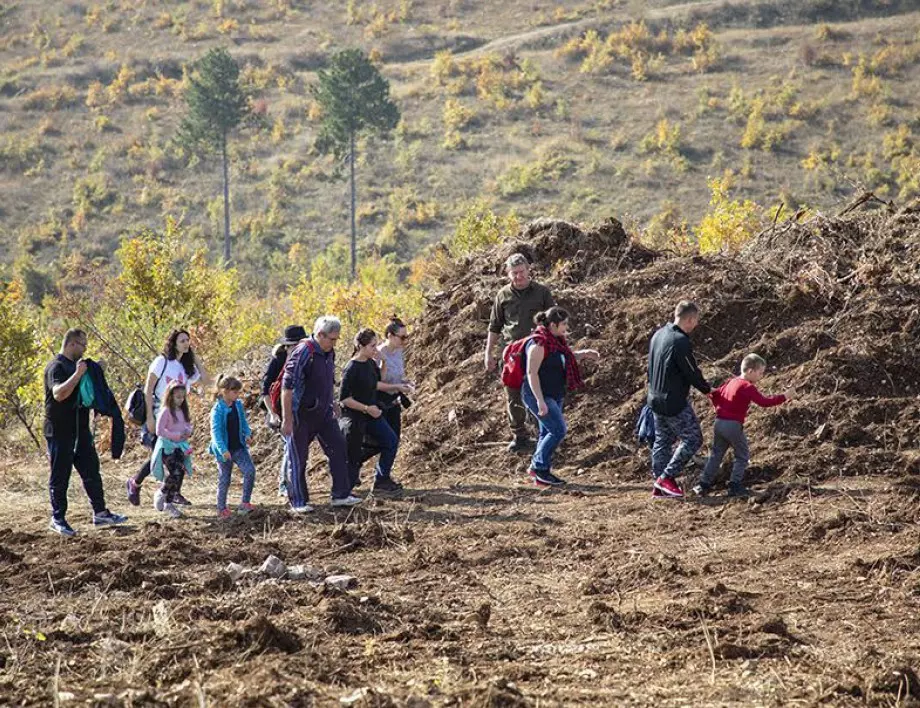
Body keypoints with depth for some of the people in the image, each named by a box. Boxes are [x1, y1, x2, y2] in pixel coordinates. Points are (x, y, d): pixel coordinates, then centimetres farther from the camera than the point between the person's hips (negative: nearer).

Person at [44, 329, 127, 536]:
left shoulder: (75, 365, 16)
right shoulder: (56, 367, -13)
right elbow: (58, 393, -30)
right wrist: (78, 374, -29)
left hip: (80, 430, 9)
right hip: (59, 432, -9)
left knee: (92, 472, 10)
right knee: (60, 477, -1)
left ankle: (100, 513, 15)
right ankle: (58, 519, 6)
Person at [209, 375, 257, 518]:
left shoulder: (238, 405, 1)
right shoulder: (218, 410, -19)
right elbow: (216, 431, -24)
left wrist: (247, 434, -7)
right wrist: (223, 450, -33)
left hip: (239, 447, 5)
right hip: (224, 451, -5)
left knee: (250, 471, -11)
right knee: (224, 480, 6)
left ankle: (245, 503, -1)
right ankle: (222, 508, 21)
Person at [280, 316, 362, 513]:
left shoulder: (329, 352, 5)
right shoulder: (303, 353, -21)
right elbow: (287, 387, -21)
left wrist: (332, 405, 21)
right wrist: (287, 420, -21)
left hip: (323, 413, 8)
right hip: (302, 414, -8)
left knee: (337, 448, 2)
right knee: (298, 459, 3)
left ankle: (341, 495, 7)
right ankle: (298, 502, 11)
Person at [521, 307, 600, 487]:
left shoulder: (555, 341, 8)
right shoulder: (539, 344, -20)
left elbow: (566, 358, 28)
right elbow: (532, 373, -23)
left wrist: (583, 354, 11)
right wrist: (540, 401, -26)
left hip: (555, 395, 10)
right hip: (539, 395, -10)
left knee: (547, 432, 14)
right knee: (558, 429, -13)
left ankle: (536, 468, 27)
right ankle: (541, 470, -5)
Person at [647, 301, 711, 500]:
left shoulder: (658, 335, 6)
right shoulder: (681, 342, -22)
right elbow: (692, 373, -15)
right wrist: (707, 388, 3)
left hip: (656, 399, 9)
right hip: (675, 402, -9)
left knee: (662, 441, 15)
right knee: (693, 439, 0)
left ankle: (659, 486, 17)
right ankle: (667, 477, -3)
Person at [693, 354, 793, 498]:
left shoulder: (731, 382, 14)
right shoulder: (748, 387, -12)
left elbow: (714, 395, 20)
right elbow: (763, 402, -19)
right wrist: (783, 397, -14)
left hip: (719, 423, 8)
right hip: (734, 425, -8)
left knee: (716, 455, 15)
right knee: (742, 456, 6)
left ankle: (703, 485, 14)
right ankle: (735, 486, 2)